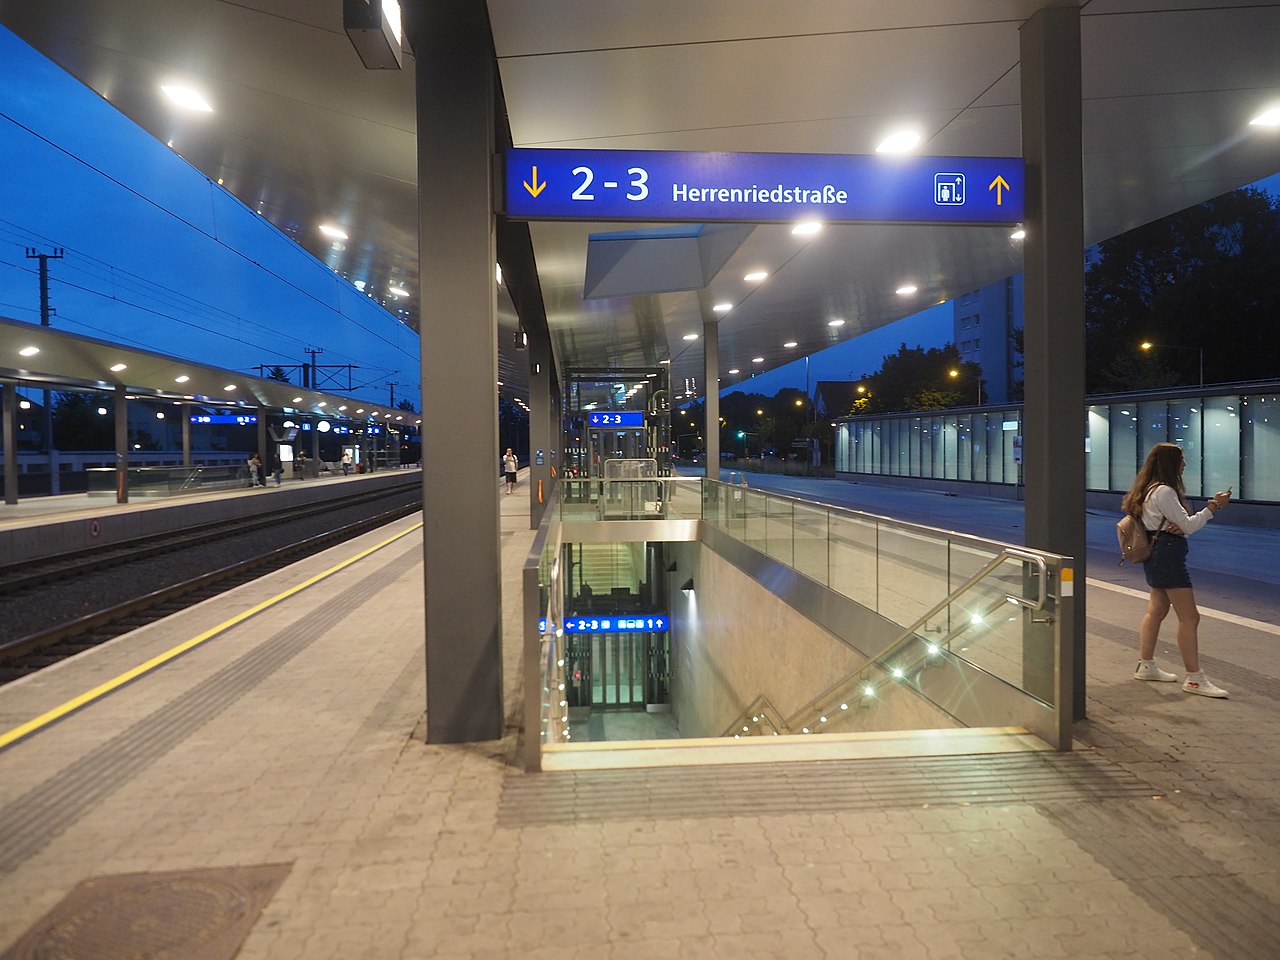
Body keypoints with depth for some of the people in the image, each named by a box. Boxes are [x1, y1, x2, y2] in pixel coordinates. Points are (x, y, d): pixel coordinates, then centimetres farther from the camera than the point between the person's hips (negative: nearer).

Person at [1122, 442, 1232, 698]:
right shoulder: (1164, 491, -17)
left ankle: (1146, 666, 24)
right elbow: (1188, 525, -16)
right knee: (1189, 617, -7)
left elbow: (1179, 523, 15)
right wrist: (1213, 506, -10)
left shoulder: (1151, 489, 13)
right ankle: (1194, 678, -3)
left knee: (1156, 611, 16)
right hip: (1167, 555, -11)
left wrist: (1178, 527, -7)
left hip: (1157, 557, 11)